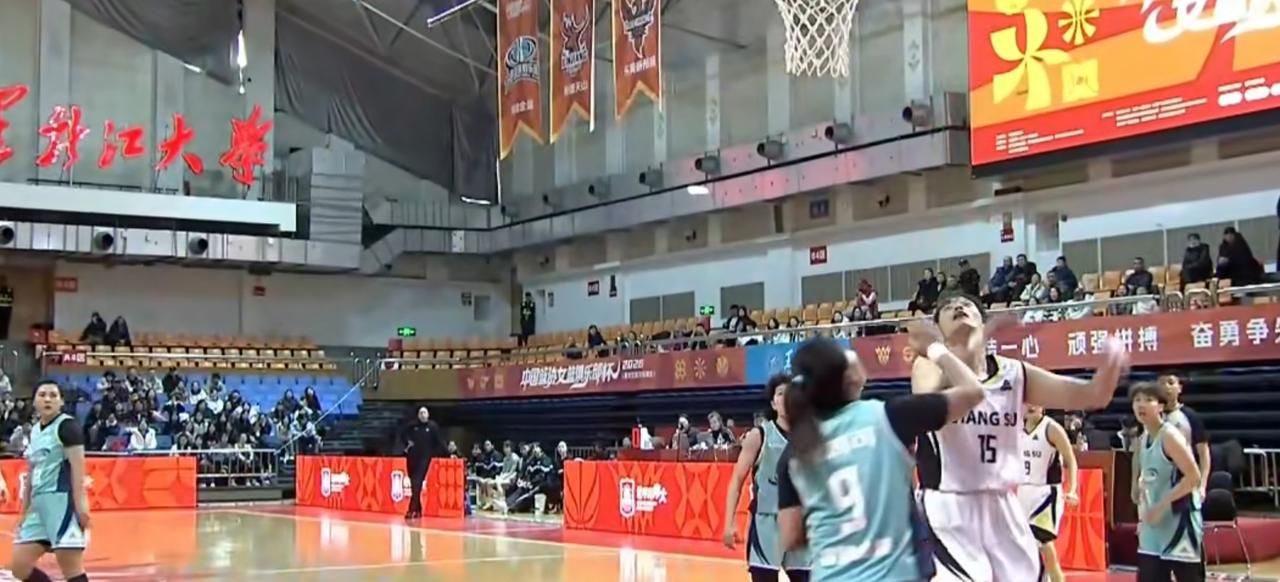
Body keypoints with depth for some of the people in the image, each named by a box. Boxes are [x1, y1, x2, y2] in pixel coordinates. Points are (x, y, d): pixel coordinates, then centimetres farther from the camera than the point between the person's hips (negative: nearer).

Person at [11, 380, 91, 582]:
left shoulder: (67, 426, -7)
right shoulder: (35, 431, 18)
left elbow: (77, 466, -15)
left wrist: (80, 503, -22)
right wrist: (24, 511, 23)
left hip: (62, 501, -9)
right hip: (39, 504, 9)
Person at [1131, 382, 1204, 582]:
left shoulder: (1169, 435, -15)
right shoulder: (1142, 440, 10)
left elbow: (1193, 477, -21)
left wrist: (1162, 504, -21)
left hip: (1180, 519, -8)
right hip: (1155, 524, 8)